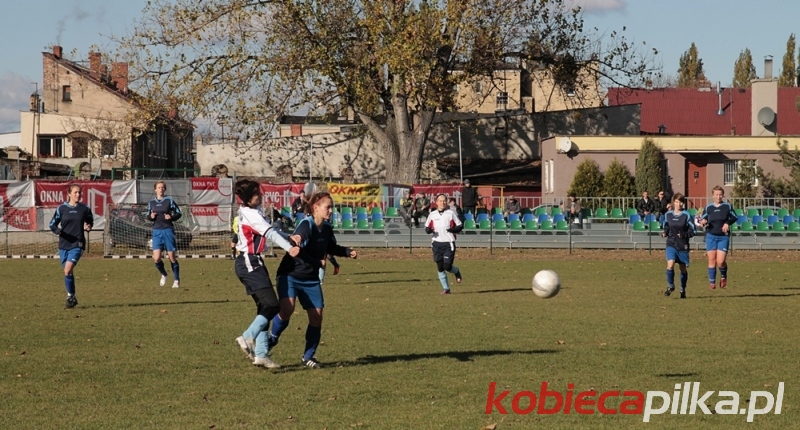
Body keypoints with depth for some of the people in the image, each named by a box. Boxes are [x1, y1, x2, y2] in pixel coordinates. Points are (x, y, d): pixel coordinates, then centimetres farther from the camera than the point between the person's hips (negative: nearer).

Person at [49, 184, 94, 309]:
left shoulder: (85, 209, 2)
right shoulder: (62, 208, 1)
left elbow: (90, 221, 18)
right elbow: (52, 224, 6)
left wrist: (88, 227, -4)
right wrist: (58, 231, -15)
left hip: (77, 244, -2)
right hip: (64, 244, 2)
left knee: (68, 270, -19)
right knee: (67, 272, 8)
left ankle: (70, 297, -6)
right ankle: (72, 298, 24)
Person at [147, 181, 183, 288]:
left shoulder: (169, 200, -1)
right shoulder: (151, 203, 10)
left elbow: (178, 213, 3)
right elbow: (148, 216, 21)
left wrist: (171, 217, -16)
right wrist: (151, 216, -1)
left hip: (168, 230, -3)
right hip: (157, 231, 3)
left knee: (172, 257, 0)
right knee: (156, 258, -9)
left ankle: (176, 280, 14)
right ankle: (163, 275, 19)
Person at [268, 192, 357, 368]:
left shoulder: (327, 228, 3)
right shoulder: (305, 226, -20)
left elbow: (331, 248, 23)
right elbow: (297, 250, -34)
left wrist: (347, 252, 8)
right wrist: (318, 262, -42)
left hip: (311, 279, 7)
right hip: (291, 275, -7)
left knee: (316, 316, 1)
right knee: (287, 308, -27)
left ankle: (308, 357, 15)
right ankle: (271, 339, 0)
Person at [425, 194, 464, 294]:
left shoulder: (451, 214, 1)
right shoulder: (432, 215, 8)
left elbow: (460, 226, 4)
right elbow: (427, 227, 15)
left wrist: (453, 229, -16)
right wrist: (428, 230, -9)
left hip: (449, 243, -3)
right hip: (436, 243, 3)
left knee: (447, 266, -9)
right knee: (440, 267, 1)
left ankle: (457, 272, 26)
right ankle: (446, 288, 11)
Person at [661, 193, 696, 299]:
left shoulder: (686, 215, -5)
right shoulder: (668, 215, 4)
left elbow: (692, 231, -4)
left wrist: (683, 235, -20)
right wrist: (665, 233, 0)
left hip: (683, 246, -1)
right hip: (671, 244, 1)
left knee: (683, 268, 8)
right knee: (670, 264, -19)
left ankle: (683, 290, 25)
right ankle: (670, 286, 1)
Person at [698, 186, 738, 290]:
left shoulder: (727, 206, 1)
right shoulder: (708, 208, 5)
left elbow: (734, 217, 9)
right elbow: (703, 220, 12)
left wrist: (728, 223, -9)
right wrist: (703, 222, -12)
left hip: (723, 237, -2)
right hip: (711, 236, 2)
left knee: (720, 261, -11)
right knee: (711, 261, 0)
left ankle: (723, 276, 20)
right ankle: (712, 282, 12)